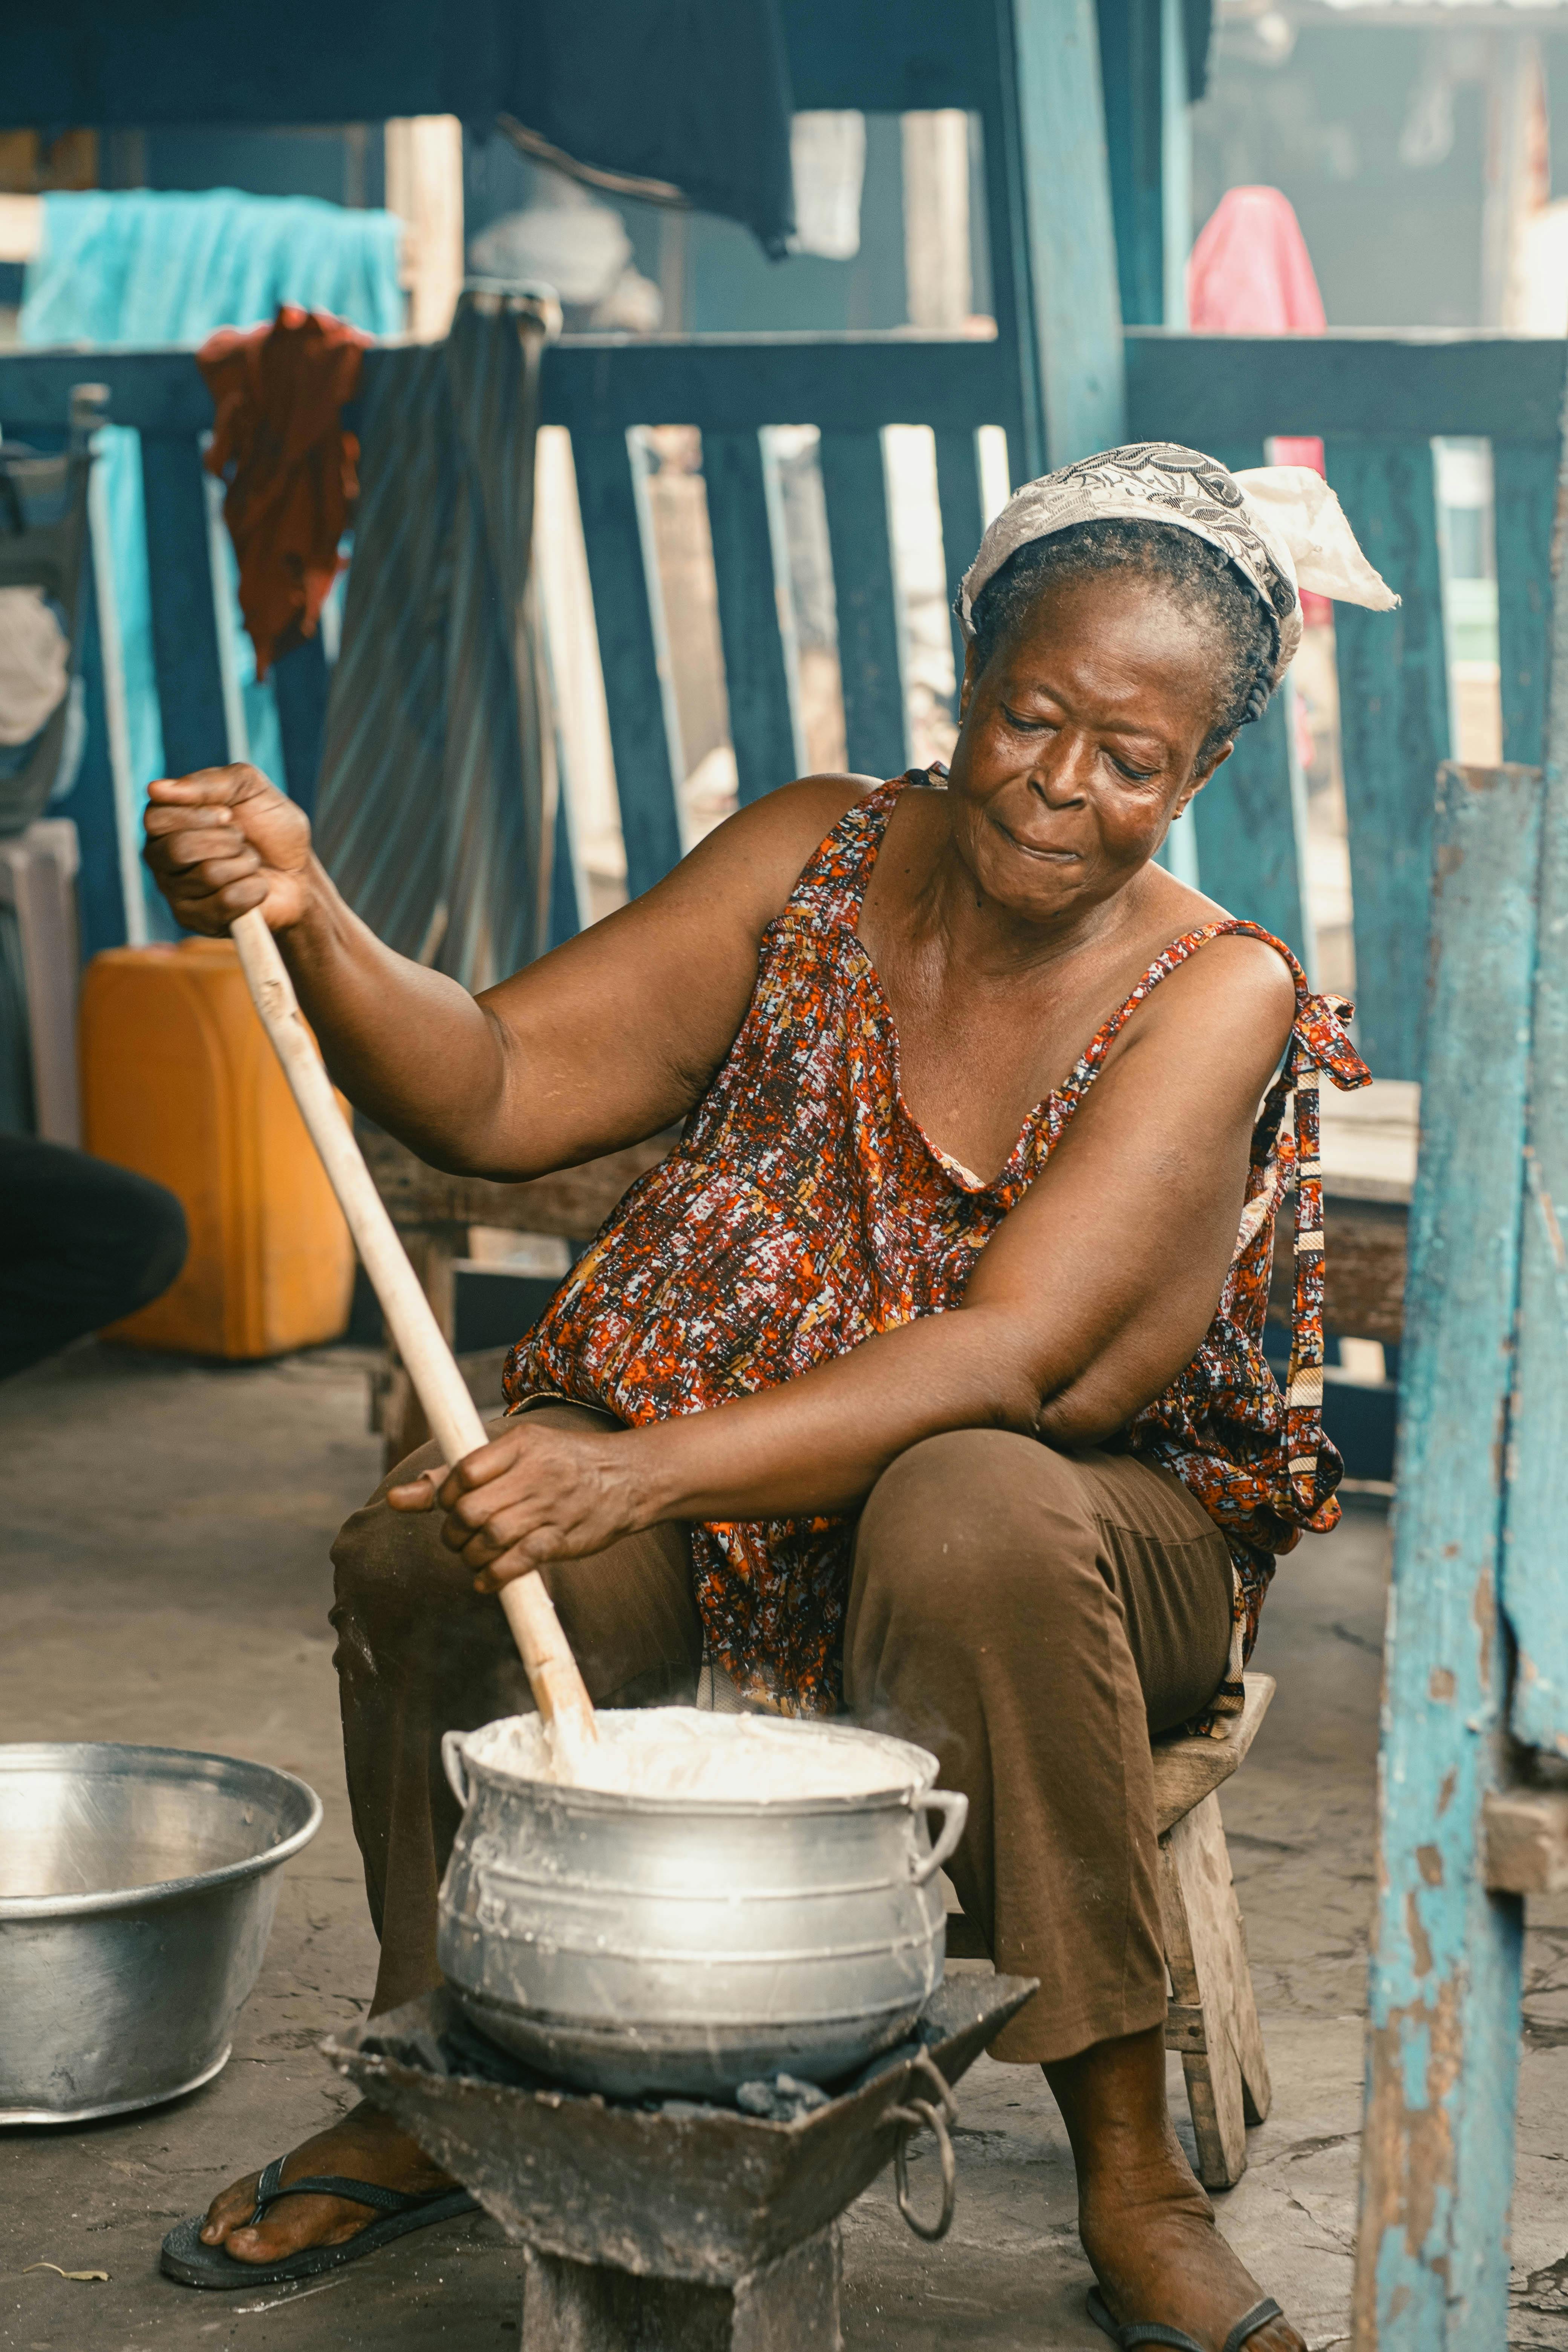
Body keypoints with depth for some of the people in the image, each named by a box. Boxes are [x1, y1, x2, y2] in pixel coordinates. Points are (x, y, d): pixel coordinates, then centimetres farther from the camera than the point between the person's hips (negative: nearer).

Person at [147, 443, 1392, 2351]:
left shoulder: (1216, 998, -14)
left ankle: (1130, 2177, -25)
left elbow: (1005, 1354, -27)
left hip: (1080, 1517, -3)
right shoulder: (813, 862, -3)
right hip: (723, 1497, 4)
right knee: (424, 1539, -23)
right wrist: (311, 925, -29)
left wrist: (646, 1473, -40)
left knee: (974, 1519, -38)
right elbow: (501, 1088, -8)